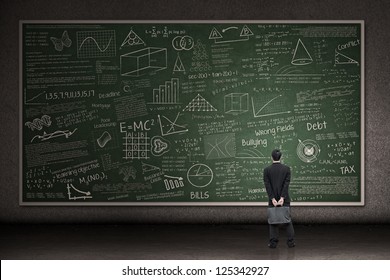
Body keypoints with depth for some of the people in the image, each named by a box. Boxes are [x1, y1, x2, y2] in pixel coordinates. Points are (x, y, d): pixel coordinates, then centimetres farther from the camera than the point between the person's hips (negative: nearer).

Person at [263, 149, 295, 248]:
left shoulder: (267, 170, -3)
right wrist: (282, 198, -14)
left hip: (272, 199, 0)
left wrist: (272, 199, -12)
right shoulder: (287, 168, -2)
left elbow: (267, 185, -9)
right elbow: (286, 184, -10)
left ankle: (273, 243, 2)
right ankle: (290, 241, 5)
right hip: (285, 198, 0)